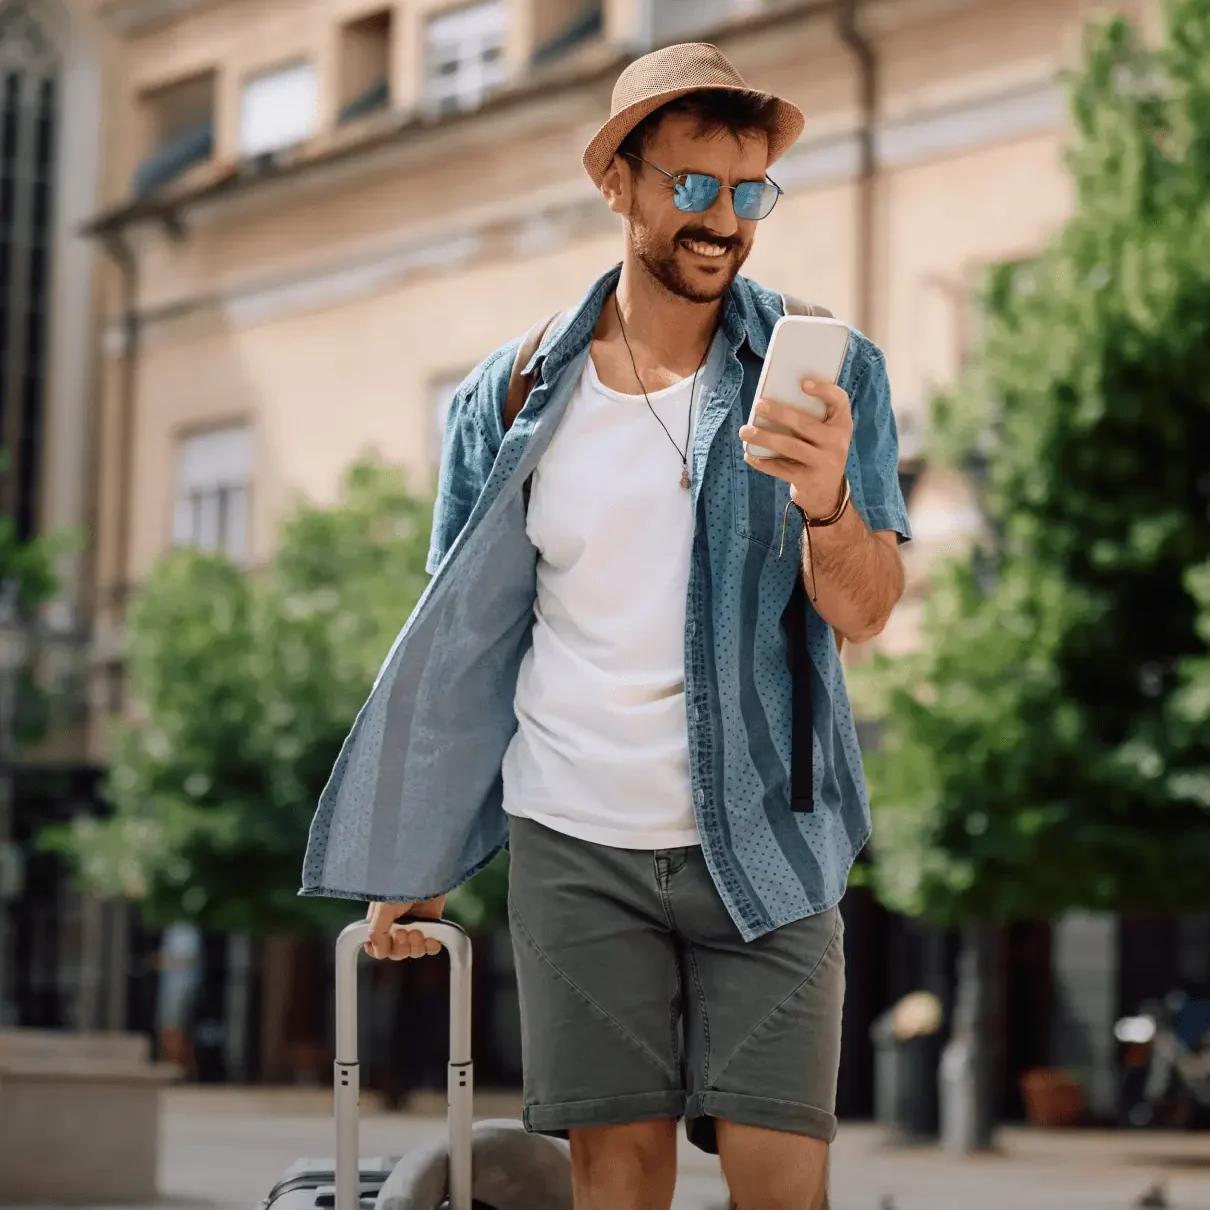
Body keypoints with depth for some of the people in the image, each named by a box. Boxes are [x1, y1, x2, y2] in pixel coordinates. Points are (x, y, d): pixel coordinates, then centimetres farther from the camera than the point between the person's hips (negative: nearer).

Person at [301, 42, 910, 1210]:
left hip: (761, 841, -1)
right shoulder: (515, 396, 2)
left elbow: (862, 612, -10)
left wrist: (825, 501, -32)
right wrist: (411, 859, 7)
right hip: (576, 846, 1)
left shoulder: (825, 373, -1)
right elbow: (459, 633, 8)